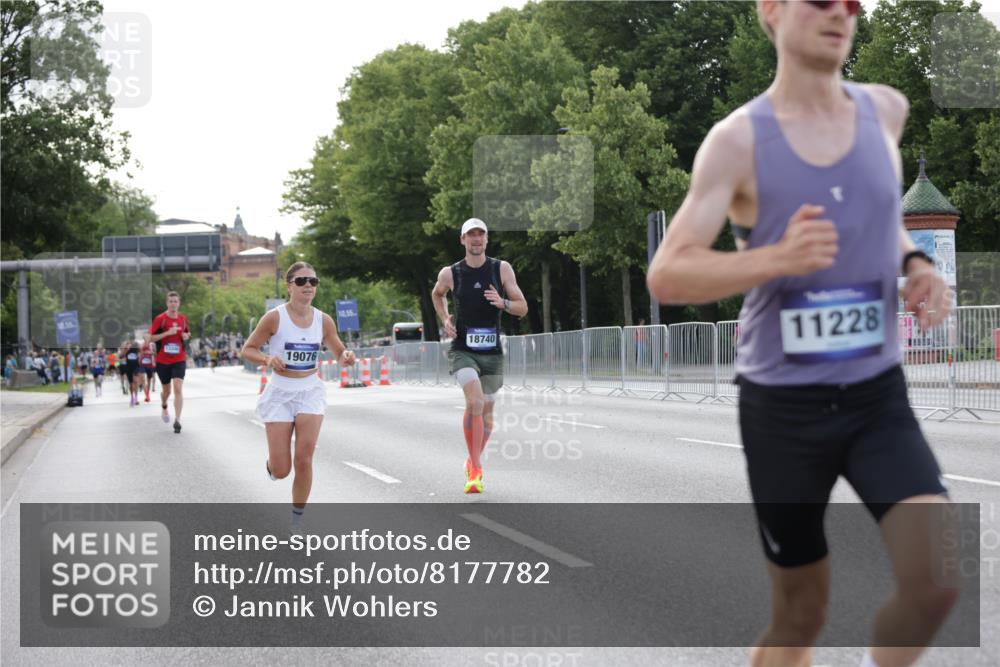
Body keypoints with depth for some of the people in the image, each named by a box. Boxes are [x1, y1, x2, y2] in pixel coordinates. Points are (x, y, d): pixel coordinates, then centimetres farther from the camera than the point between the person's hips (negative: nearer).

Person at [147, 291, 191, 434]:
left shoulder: (183, 319, 3)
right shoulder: (160, 319, -9)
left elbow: (187, 332, 22)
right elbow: (149, 338, -13)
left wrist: (187, 336, -3)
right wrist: (167, 333, -23)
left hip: (179, 359, 1)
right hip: (162, 361, -1)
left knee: (178, 388, -15)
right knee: (166, 390, 13)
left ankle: (177, 420, -15)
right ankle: (164, 407, 47)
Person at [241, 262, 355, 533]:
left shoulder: (323, 320, -2)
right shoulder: (274, 317, -12)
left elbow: (339, 353, 11)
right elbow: (248, 349, -4)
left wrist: (346, 357, -13)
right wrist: (268, 359, -24)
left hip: (310, 391, 2)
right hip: (279, 391, -2)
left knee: (304, 460, -9)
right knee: (280, 471, -2)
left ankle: (297, 520, 9)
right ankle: (271, 462, 38)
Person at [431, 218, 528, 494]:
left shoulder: (502, 269, 0)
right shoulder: (450, 274, -1)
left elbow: (523, 308, 0)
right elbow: (437, 295, 22)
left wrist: (503, 303, -20)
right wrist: (445, 320, 6)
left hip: (492, 353, 2)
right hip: (462, 351, -2)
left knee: (486, 412, 11)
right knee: (475, 401, -24)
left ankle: (474, 462, 36)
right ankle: (475, 468, -14)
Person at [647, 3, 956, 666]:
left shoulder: (886, 110, 4)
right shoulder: (739, 140, -9)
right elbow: (666, 275, -15)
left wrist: (915, 263, 3)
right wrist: (777, 258, -30)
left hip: (877, 395, 3)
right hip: (783, 404, -3)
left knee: (937, 581, -17)